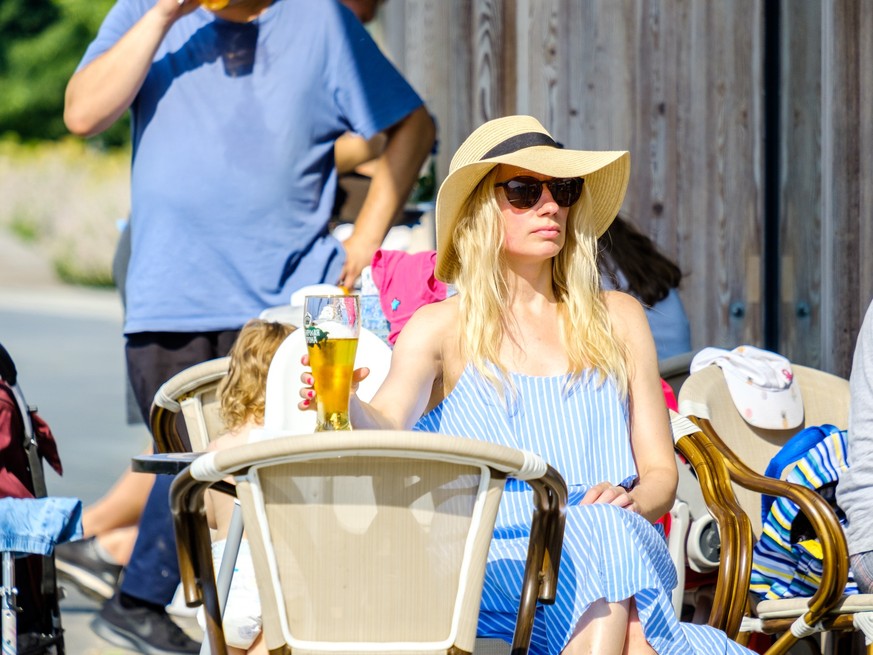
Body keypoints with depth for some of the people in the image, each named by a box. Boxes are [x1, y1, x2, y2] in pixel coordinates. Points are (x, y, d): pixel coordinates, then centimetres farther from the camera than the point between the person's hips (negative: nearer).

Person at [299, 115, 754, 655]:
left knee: (611, 526, -35)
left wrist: (629, 500, -9)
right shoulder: (440, 329, 10)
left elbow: (661, 473, 16)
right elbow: (387, 427, -10)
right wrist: (344, 403, -35)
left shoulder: (617, 318, 19)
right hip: (494, 561, -3)